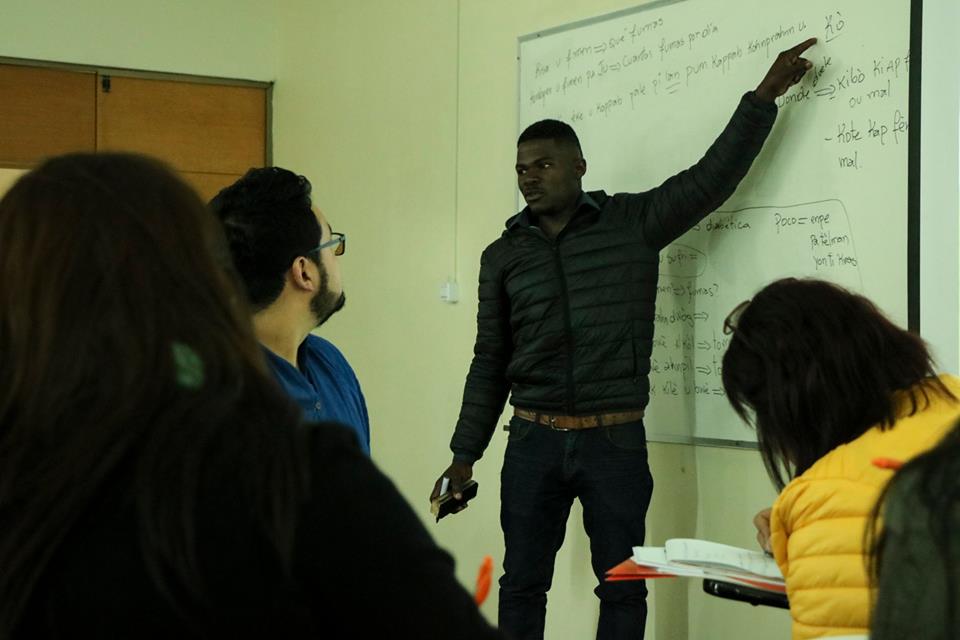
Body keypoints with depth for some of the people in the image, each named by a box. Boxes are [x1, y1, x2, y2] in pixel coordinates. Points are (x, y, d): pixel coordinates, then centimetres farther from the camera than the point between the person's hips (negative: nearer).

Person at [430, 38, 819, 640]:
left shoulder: (633, 223, 1)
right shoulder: (503, 255, 6)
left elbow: (713, 177, -4)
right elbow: (490, 363, 10)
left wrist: (765, 95, -11)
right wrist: (464, 454, 8)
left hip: (616, 439, -2)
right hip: (534, 439, 2)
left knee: (622, 587, 6)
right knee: (522, 583, 7)